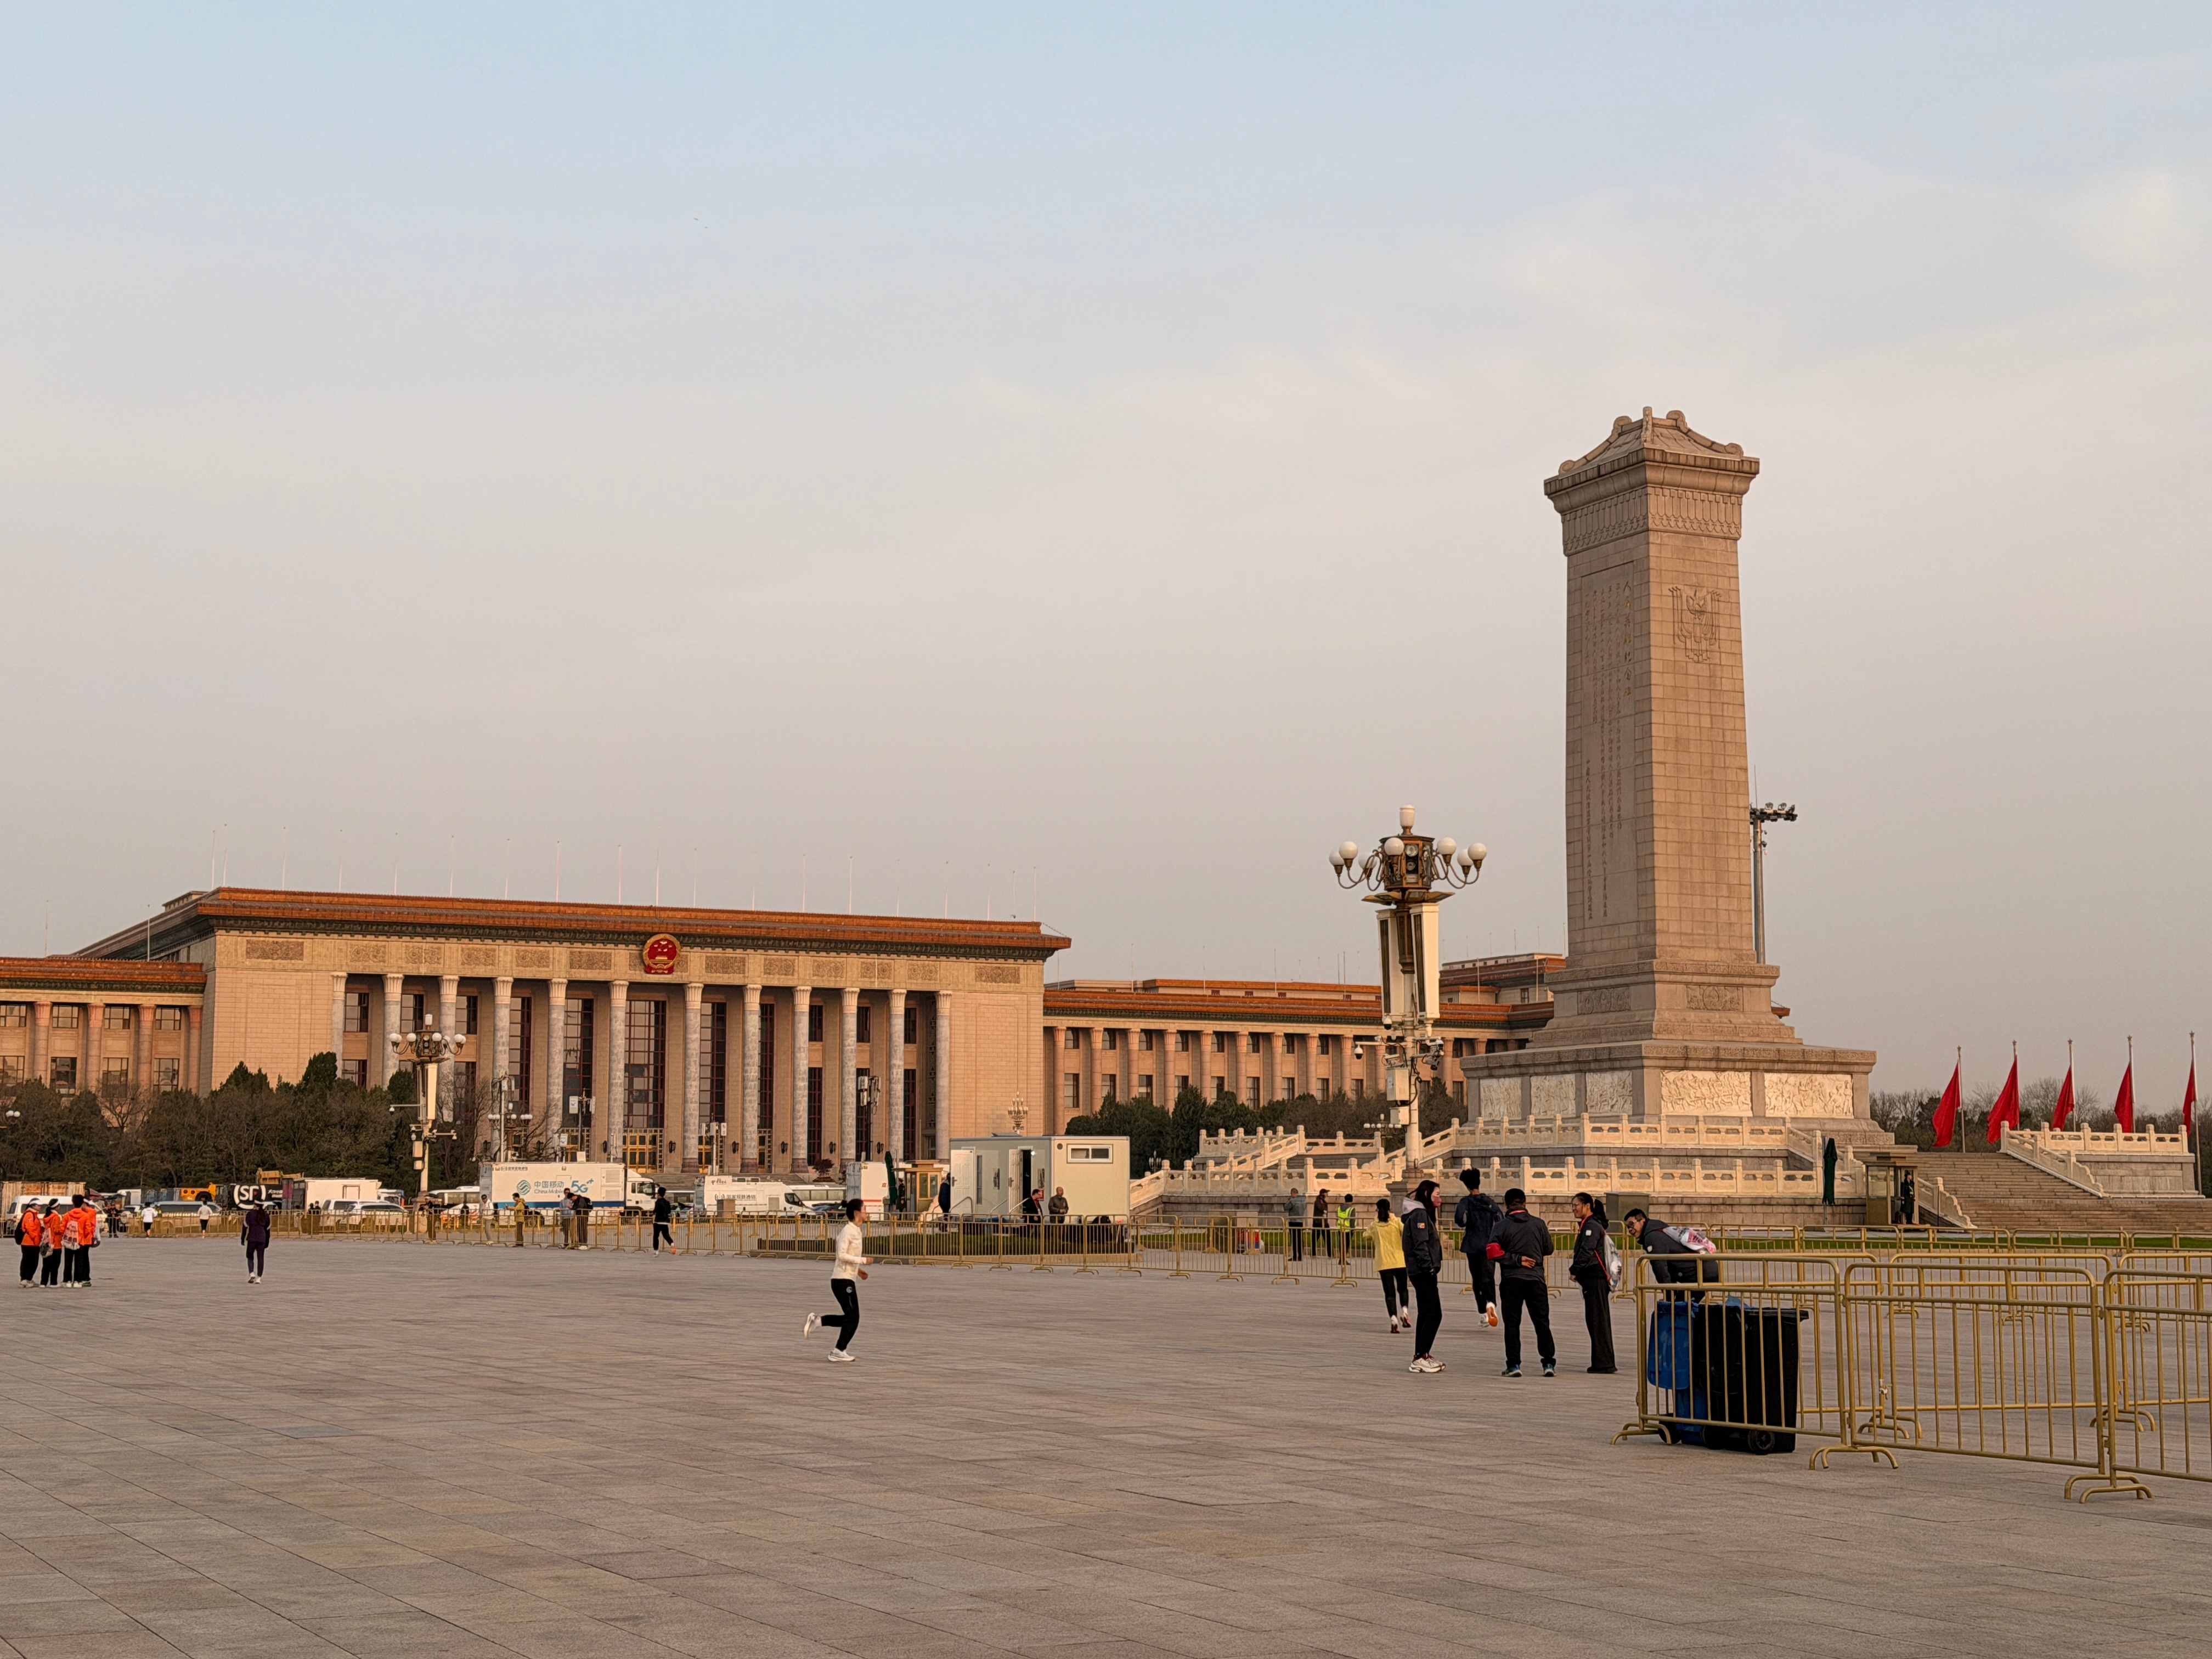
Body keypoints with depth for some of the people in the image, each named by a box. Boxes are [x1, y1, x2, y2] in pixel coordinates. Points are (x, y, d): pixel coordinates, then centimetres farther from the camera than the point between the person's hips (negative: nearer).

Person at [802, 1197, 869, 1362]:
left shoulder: (855, 1231, 16)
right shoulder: (848, 1231, -14)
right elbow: (842, 1255, -22)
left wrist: (858, 1270, 16)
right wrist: (863, 1260, -19)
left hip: (846, 1279, 10)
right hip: (843, 1280, -10)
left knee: (851, 1317, 11)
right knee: (853, 1317, -6)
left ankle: (817, 1321, 14)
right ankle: (839, 1351, -1)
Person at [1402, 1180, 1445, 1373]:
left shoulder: (1424, 1214, 19)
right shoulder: (1420, 1214, -13)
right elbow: (1420, 1245, -21)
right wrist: (1429, 1267, -20)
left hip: (1423, 1272, 11)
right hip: (1423, 1272, -11)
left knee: (1425, 1314, 12)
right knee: (1434, 1315, -11)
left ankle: (1421, 1357, 15)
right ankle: (1421, 1358, -12)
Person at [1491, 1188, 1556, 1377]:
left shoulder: (1502, 1226, -4)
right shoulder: (1538, 1224, 1)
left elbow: (1494, 1252, -12)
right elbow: (1548, 1249, 9)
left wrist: (1516, 1259, -7)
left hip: (1511, 1280, -1)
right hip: (1535, 1278, 1)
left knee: (1512, 1323, 3)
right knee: (1542, 1322, 9)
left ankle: (1514, 1365, -2)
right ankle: (1549, 1363, 6)